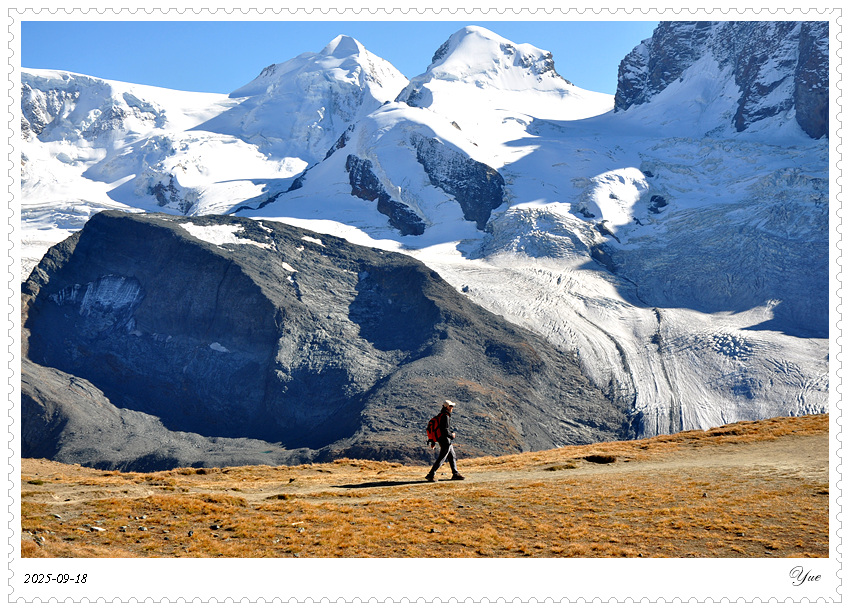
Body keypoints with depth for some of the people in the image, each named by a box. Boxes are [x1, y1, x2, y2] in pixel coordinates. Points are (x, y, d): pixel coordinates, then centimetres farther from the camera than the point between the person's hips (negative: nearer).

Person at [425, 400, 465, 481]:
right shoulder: (445, 416, -16)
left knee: (452, 457, 17)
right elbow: (444, 430, -24)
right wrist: (451, 435, -8)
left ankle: (455, 474, 24)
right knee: (441, 459, -7)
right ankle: (430, 475, -8)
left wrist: (433, 442, 19)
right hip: (445, 441, -10)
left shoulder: (440, 415, 14)